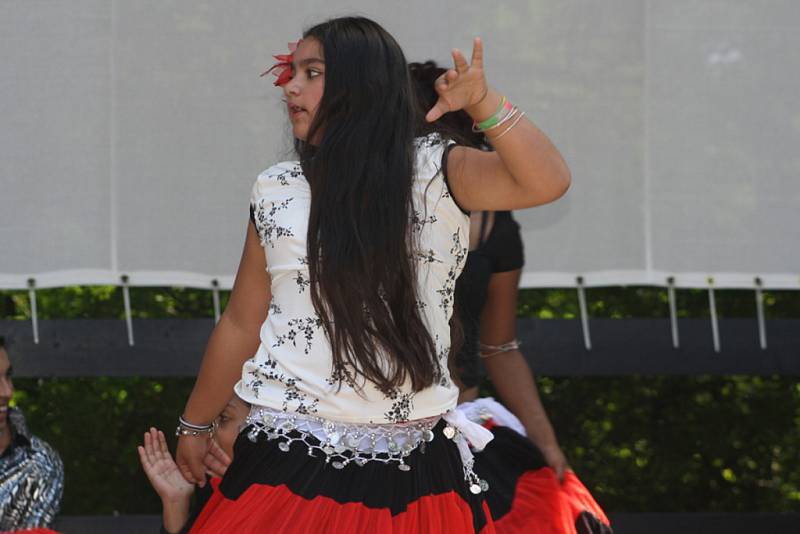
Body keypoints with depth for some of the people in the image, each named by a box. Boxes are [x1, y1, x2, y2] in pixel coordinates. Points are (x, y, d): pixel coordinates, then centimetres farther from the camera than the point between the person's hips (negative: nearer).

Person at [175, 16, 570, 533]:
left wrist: (483, 103, -33)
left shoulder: (435, 173, -3)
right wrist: (195, 425, 20)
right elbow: (240, 325, 14)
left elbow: (546, 182, -20)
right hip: (292, 455, 2)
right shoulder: (277, 192, 6)